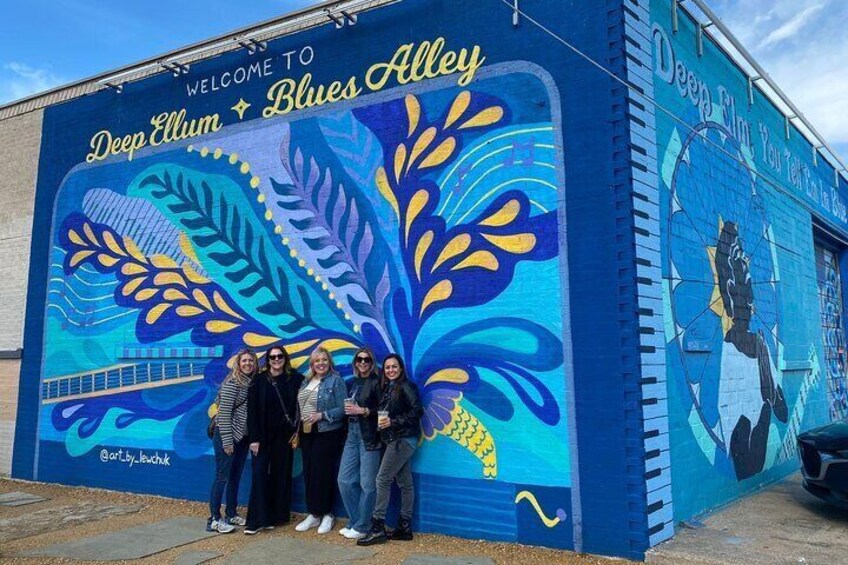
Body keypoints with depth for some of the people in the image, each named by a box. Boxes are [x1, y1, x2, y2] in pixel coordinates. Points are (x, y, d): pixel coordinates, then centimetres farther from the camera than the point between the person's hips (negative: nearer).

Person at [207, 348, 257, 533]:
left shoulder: (252, 383, 6)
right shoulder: (232, 383, -14)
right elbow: (224, 413, -16)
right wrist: (227, 441, -18)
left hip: (242, 437, 7)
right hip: (227, 436, -7)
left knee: (235, 477, 14)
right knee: (222, 476, -2)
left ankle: (231, 515, 24)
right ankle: (214, 519, 5)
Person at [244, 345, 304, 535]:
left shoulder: (295, 379, -1)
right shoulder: (259, 381, -3)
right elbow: (252, 410, -6)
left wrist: (297, 431, -6)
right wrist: (254, 438, -11)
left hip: (284, 435, 1)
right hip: (263, 435, -1)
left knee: (281, 475, 7)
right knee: (260, 474, -4)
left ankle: (277, 516, 17)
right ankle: (257, 520, 0)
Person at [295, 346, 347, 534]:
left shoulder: (336, 381, -7)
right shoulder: (306, 381, 12)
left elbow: (342, 409, -12)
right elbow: (299, 407, 14)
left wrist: (321, 415, -20)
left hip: (327, 434, -6)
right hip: (307, 433, 6)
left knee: (323, 473, -3)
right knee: (308, 473, 8)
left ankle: (326, 514, 11)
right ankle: (313, 514, 19)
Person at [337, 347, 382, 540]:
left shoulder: (377, 382, -5)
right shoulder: (353, 383, 17)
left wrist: (362, 411, -17)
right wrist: (347, 409, 2)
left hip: (369, 436, -7)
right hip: (352, 433, 8)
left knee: (367, 483, -3)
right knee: (344, 480, 8)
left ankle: (362, 526, 9)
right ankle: (354, 522, 22)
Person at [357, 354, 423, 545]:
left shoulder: (406, 386, -10)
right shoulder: (387, 388, 15)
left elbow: (417, 411, -18)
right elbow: (383, 413, 15)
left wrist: (393, 422, -21)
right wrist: (380, 422, -5)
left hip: (403, 440, -8)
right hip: (396, 439, 8)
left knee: (382, 479, -8)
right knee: (404, 483, 9)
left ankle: (378, 528, -4)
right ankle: (405, 528, 13)